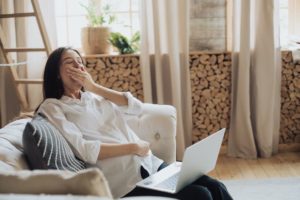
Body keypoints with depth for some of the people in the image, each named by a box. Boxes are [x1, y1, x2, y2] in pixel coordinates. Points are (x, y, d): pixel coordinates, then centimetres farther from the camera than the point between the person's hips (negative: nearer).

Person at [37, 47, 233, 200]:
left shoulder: (94, 96, 21)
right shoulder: (52, 107, 1)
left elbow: (137, 107, 6)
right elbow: (84, 150, -12)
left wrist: (94, 87, 3)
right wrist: (133, 147, -10)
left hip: (149, 163, 7)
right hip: (124, 178, -6)